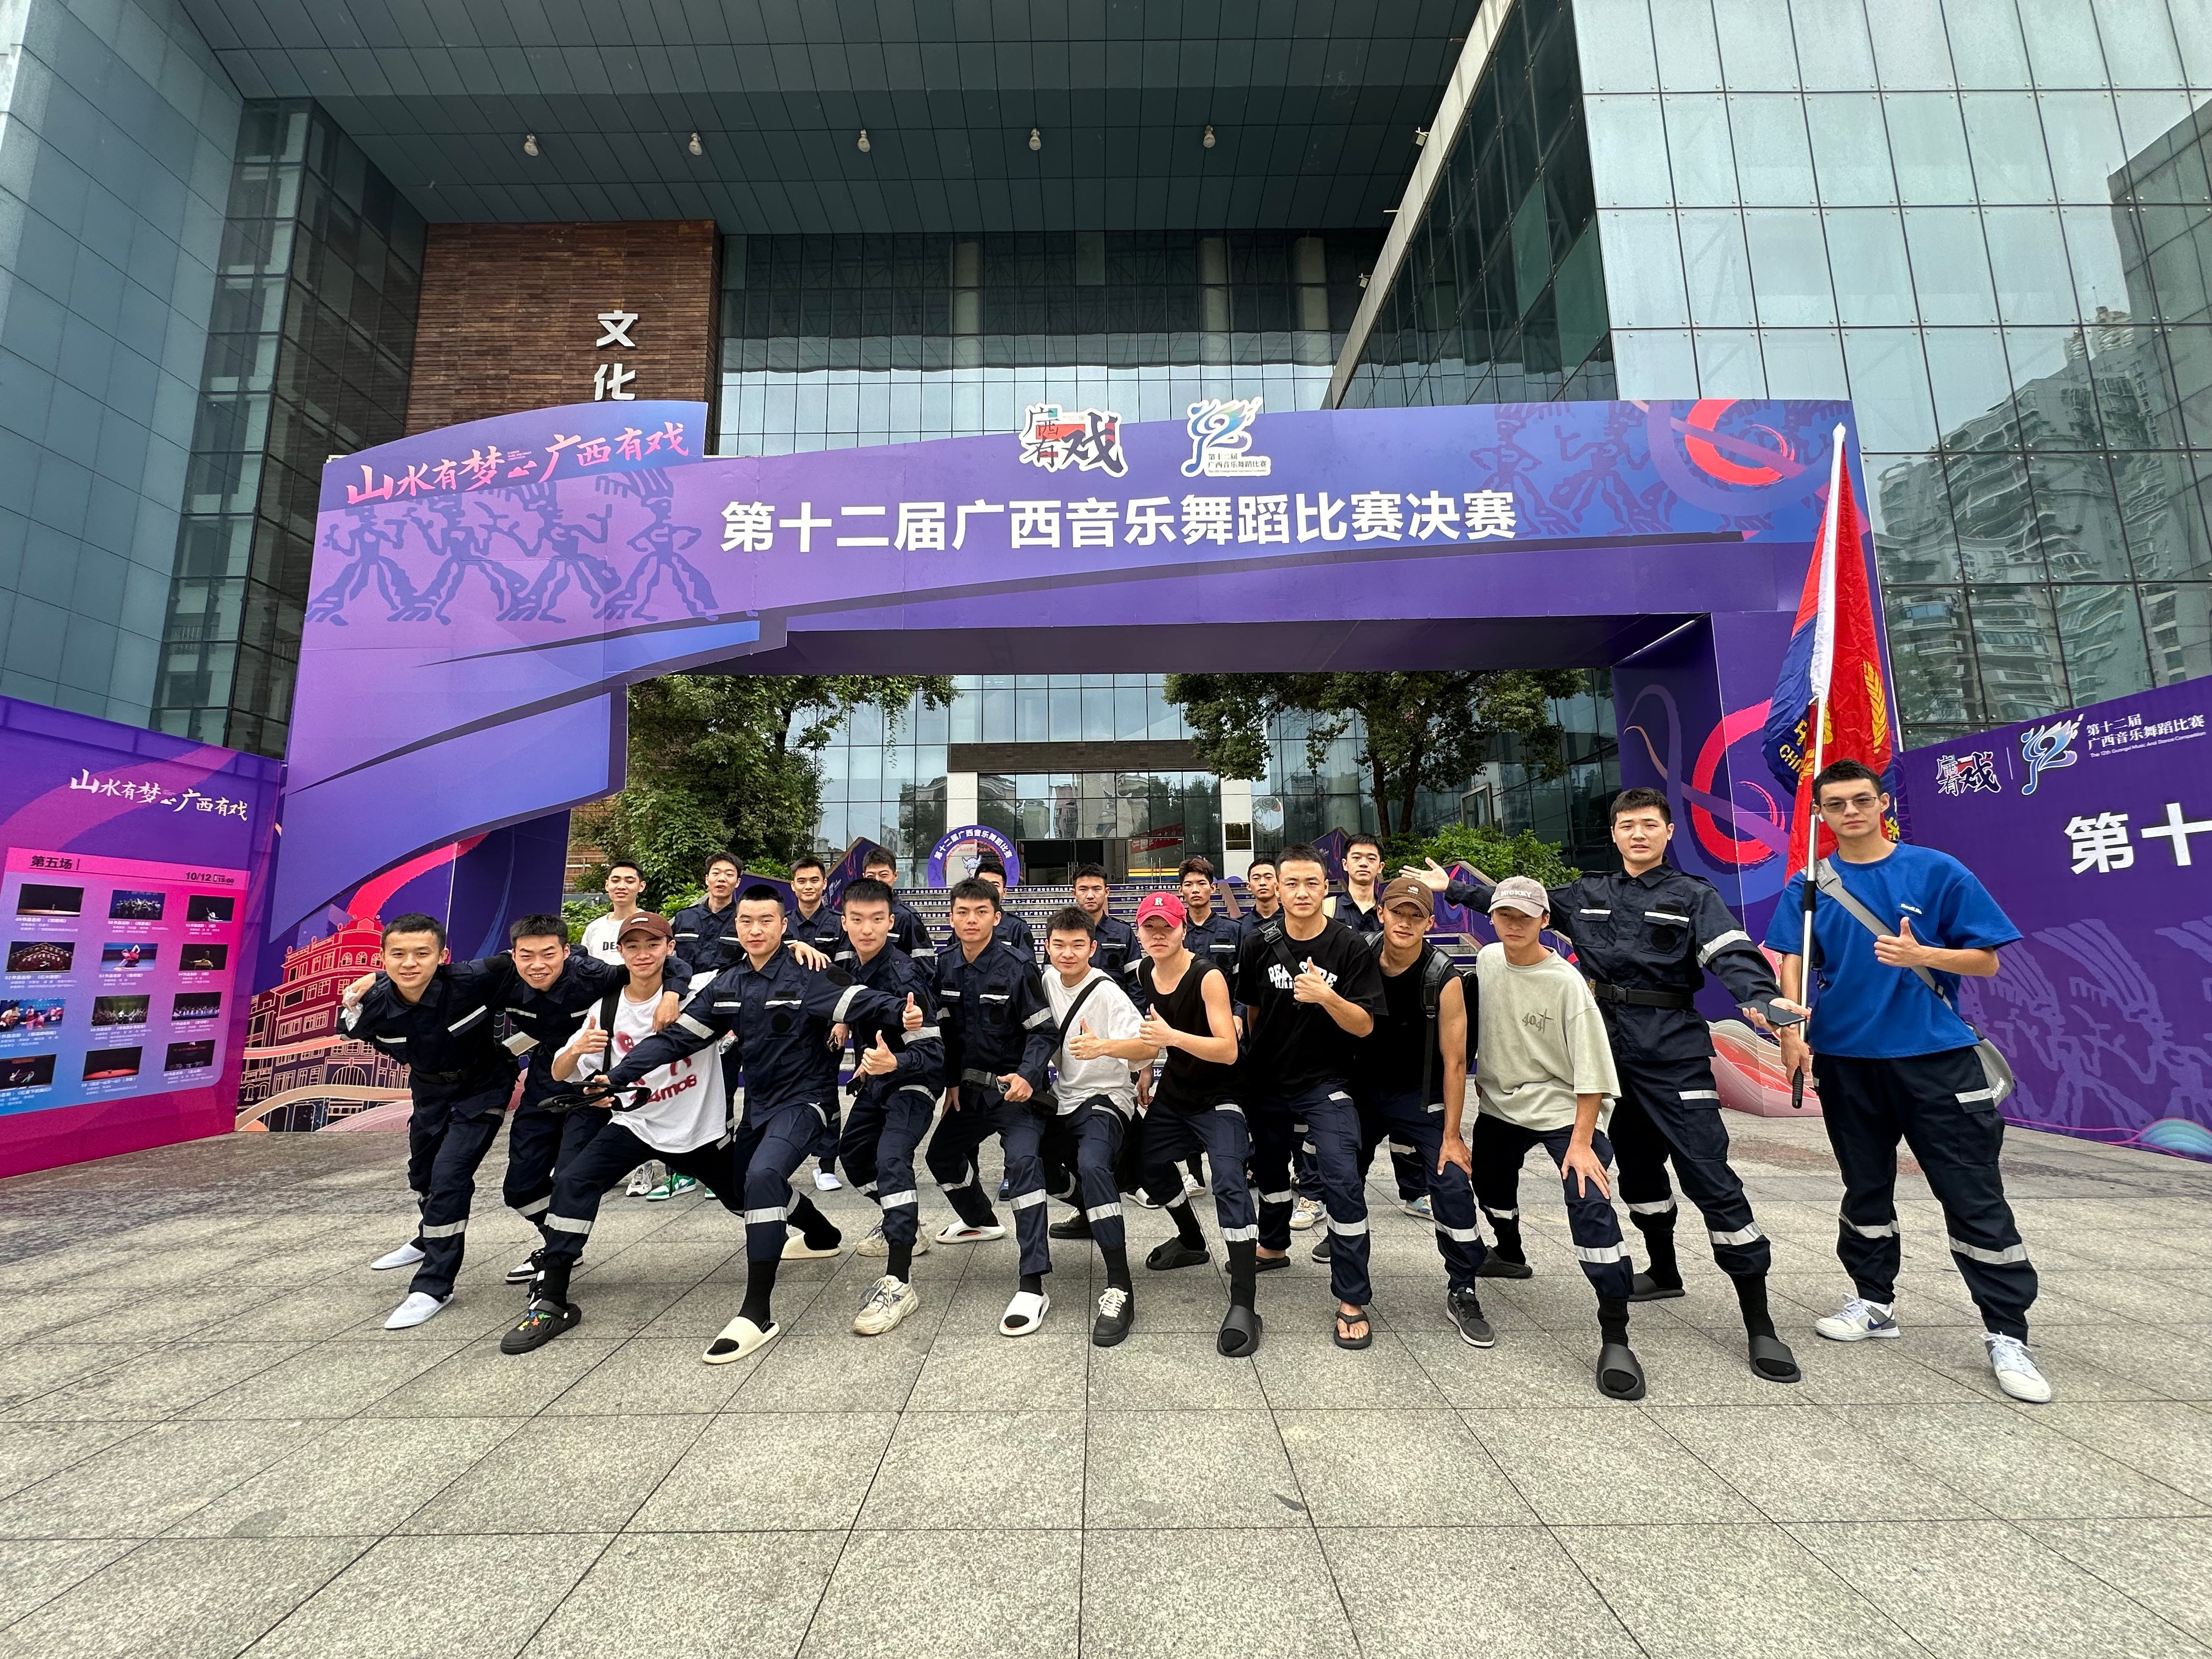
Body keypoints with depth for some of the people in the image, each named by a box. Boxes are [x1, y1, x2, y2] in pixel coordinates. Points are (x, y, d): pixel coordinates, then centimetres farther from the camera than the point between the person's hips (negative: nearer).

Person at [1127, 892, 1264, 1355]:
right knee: (1149, 1163, 18)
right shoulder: (1145, 972, -4)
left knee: (1229, 1182, -21)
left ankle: (1242, 1304, -17)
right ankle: (1191, 1242, 43)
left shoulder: (1208, 977, -24)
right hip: (1174, 1091, 8)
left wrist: (1173, 1036, -42)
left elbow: (1229, 1051, -30)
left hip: (1219, 1096, -8)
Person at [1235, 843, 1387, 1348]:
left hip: (1327, 1083, -3)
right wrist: (1257, 1058, 12)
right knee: (1269, 1168, 21)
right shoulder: (1259, 946, -6)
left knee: (1343, 1182, -13)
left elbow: (1364, 1026, -15)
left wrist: (1326, 995, -32)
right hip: (1268, 1081, 4)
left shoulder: (1350, 948, -14)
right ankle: (1274, 1245, 48)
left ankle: (1352, 1300, 2)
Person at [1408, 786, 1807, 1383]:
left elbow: (1733, 955, -15)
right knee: (1637, 1163, 16)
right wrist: (1452, 888, 15)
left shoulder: (1694, 897, -1)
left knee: (1710, 1176, -7)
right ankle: (1664, 1272, 37)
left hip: (1673, 1050, -4)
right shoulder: (1587, 895, 11)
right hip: (1610, 1048, 5)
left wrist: (1761, 1000, -35)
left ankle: (1760, 1327, 3)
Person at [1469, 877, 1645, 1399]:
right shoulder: (1487, 960, -4)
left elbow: (1590, 1069, -20)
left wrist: (1581, 1141, -23)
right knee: (1488, 1185, 19)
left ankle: (1615, 1339, -7)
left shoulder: (1566, 983, -20)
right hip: (1499, 1103, 6)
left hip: (1561, 1108, -6)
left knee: (1591, 1208, -19)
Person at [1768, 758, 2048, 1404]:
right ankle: (1875, 1303, 31)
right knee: (1865, 1188, 15)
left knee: (1975, 1197, 1)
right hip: (1845, 1058, 2)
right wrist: (1792, 1029, -18)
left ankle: (2007, 1334, 16)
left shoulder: (1937, 872, -3)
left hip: (1935, 1054, -2)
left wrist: (1918, 955, -21)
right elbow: (1792, 963, -4)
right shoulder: (1809, 886, 2)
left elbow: (1986, 961, -2)